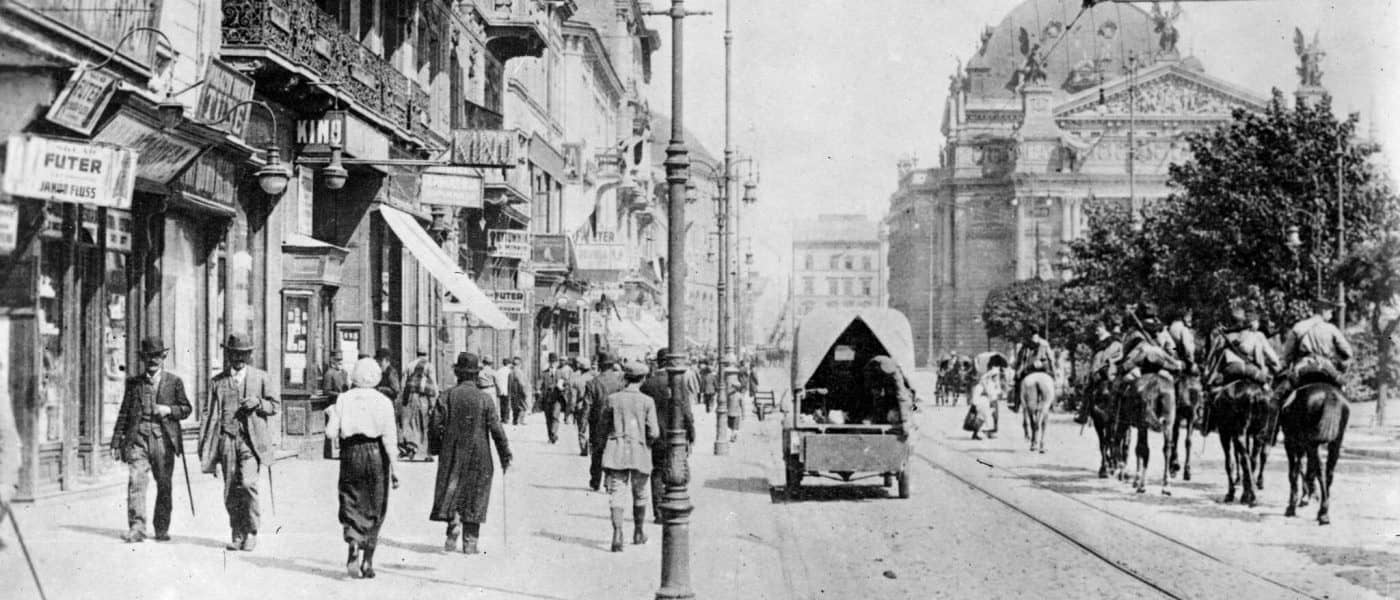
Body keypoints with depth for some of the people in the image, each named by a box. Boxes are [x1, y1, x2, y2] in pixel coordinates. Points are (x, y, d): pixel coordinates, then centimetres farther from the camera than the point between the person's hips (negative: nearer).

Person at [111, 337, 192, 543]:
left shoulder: (174, 381, 8)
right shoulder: (133, 382, 12)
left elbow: (186, 408, 10)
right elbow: (124, 413, 12)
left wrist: (169, 410, -10)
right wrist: (116, 442, 9)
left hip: (163, 439, 0)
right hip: (138, 438, 0)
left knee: (164, 485, 4)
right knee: (136, 481, -12)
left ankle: (162, 529, 16)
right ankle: (136, 528, -14)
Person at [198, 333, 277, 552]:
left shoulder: (260, 377, 9)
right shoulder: (217, 381, 11)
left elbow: (274, 405, 13)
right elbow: (211, 414, 10)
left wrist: (258, 403, -9)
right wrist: (205, 448, 3)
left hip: (251, 439, -2)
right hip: (227, 439, 2)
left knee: (248, 484, -17)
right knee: (230, 491, 3)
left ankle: (251, 532, -4)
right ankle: (237, 535, 16)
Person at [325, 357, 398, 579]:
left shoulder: (343, 399, 1)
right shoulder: (383, 402, -3)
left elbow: (331, 433, -1)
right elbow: (389, 438, -6)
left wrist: (329, 415, 19)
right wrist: (393, 468, -2)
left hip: (350, 454, 1)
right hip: (375, 455, -1)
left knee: (351, 505, 5)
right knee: (374, 510, 10)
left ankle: (353, 546, -20)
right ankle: (368, 560, 12)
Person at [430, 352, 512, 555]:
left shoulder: (450, 395, -4)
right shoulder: (485, 398, -5)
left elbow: (438, 422, -7)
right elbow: (496, 428, -6)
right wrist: (505, 455, 1)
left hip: (452, 454, 0)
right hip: (478, 454, 0)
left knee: (451, 491, 10)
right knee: (474, 496, 7)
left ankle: (453, 526, -11)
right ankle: (470, 541, 5)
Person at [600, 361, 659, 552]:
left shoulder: (613, 398, 1)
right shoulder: (647, 401, -4)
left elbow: (604, 424, 9)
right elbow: (654, 432, -6)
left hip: (615, 450, 1)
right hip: (639, 451, 0)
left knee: (617, 493, -2)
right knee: (639, 494, 17)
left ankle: (617, 533, -20)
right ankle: (638, 533, 31)